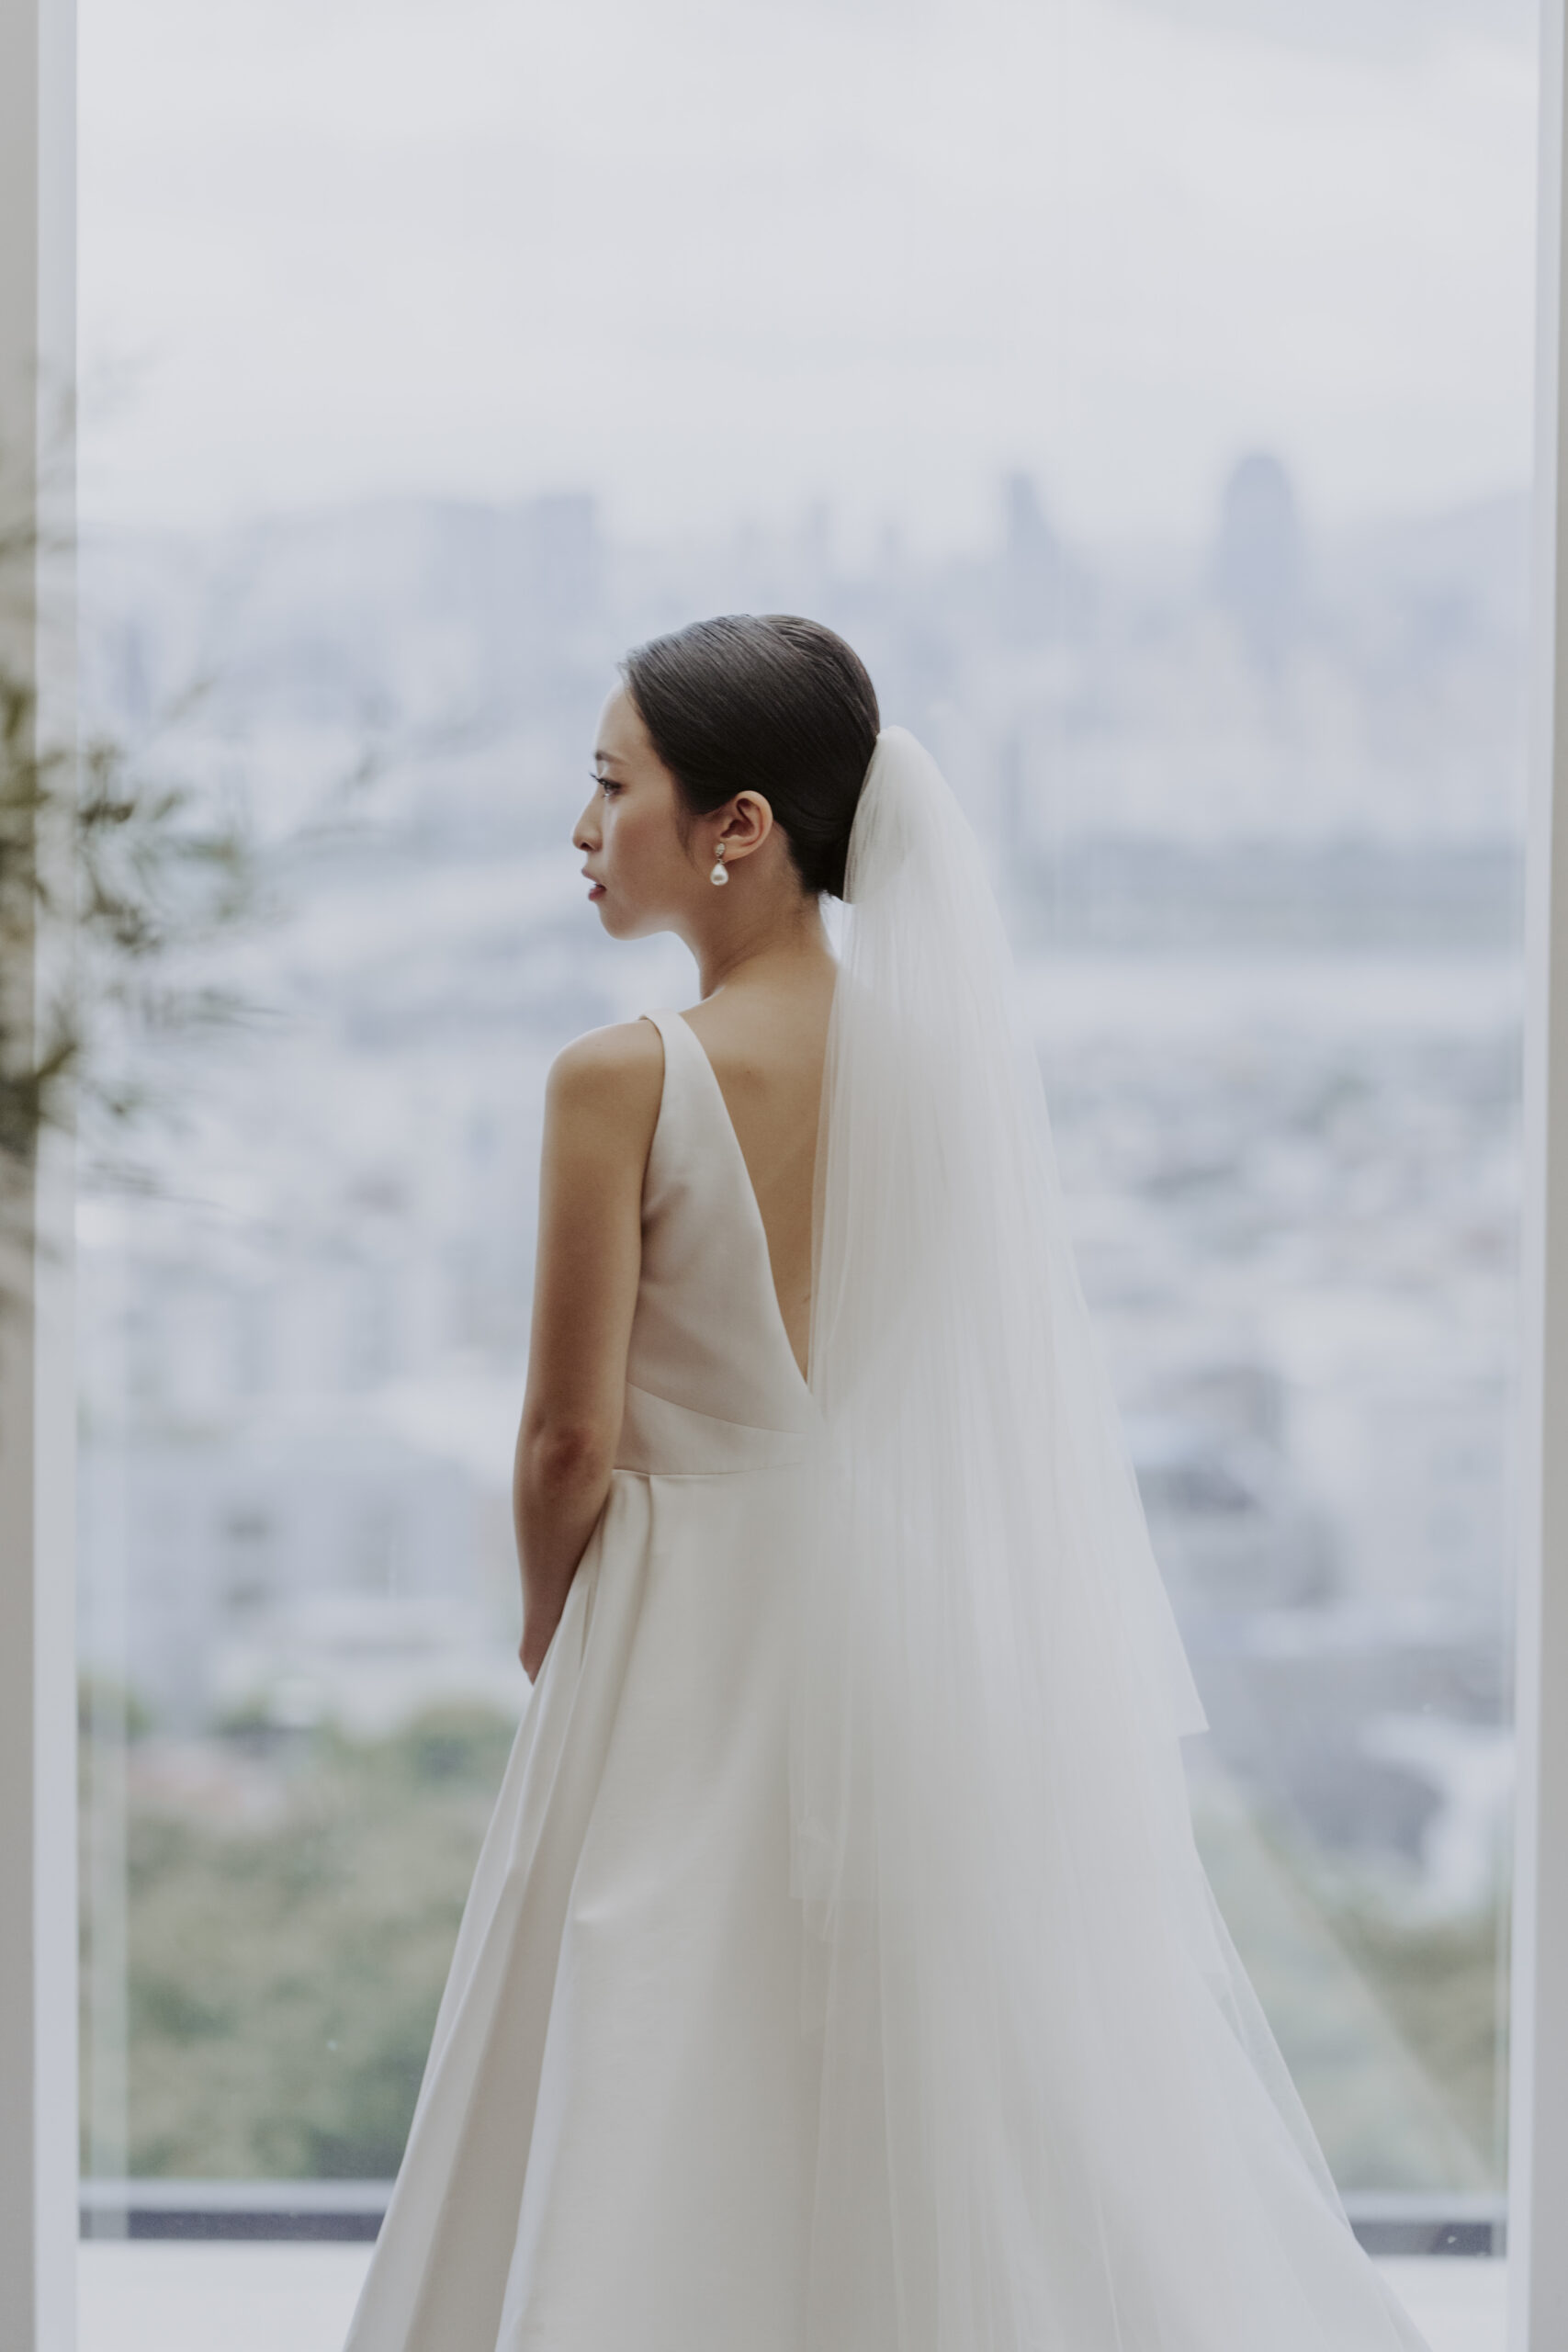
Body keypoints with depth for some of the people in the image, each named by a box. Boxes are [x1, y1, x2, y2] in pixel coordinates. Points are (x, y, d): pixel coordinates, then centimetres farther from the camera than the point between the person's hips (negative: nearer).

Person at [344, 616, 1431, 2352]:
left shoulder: (624, 1082, -17)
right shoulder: (962, 1049, -2)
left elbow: (571, 1439, -13)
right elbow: (1025, 1388, 6)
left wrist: (546, 1627, 5)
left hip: (702, 1640, -5)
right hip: (954, 1640, 5)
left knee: (684, 2130, 8)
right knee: (977, 2093, 16)